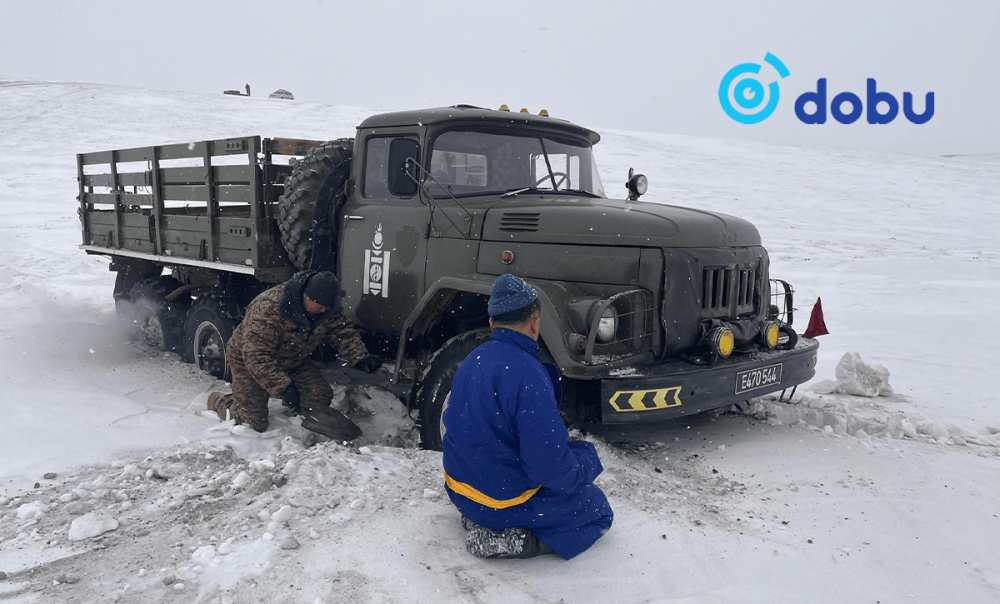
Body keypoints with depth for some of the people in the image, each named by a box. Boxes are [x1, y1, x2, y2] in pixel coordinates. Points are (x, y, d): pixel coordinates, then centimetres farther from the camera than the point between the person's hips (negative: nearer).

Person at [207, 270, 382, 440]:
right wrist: (283, 387, -45)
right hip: (249, 362, -6)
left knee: (321, 394, -11)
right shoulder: (268, 310, -39)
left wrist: (360, 358, -24)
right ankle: (217, 401, 23)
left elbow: (343, 332, -6)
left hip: (293, 361, 6)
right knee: (253, 423, -5)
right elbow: (257, 356, -39)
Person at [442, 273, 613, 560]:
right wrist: (585, 455, -5)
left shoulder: (470, 362, -1)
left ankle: (480, 521, 12)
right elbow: (549, 468, -27)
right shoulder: (528, 377, -28)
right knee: (598, 510, 11)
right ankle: (509, 540, -5)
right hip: (505, 501, -8)